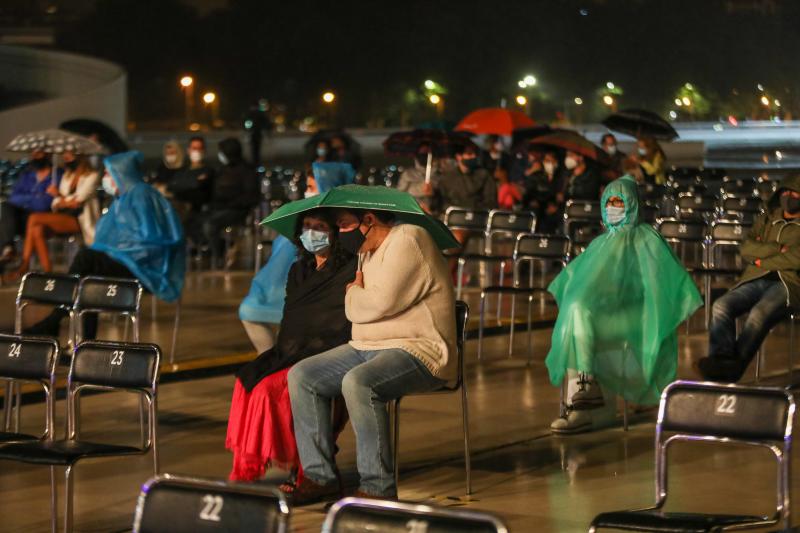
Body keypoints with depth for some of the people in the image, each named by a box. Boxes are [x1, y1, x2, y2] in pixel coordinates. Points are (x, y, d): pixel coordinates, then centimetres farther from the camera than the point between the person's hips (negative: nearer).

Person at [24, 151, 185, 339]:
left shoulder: (141, 195, -10)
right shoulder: (122, 198, 19)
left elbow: (148, 237, -17)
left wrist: (113, 250, -14)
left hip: (142, 265, -9)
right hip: (126, 260, 9)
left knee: (86, 257, -24)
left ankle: (52, 322, -17)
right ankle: (88, 342, -21)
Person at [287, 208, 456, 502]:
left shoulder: (407, 241, -14)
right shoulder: (370, 253, 18)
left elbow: (379, 303, -21)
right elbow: (357, 310, 21)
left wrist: (353, 293, 0)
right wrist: (357, 294, -2)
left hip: (418, 351, -10)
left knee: (357, 382, -36)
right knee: (301, 376, -1)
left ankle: (378, 487, -28)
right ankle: (320, 476, -2)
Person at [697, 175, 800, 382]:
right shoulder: (766, 220, 26)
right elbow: (745, 249, 11)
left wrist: (762, 261, 2)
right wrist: (778, 249, -2)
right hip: (756, 280, 5)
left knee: (759, 314, -36)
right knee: (721, 306, -25)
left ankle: (733, 367, -47)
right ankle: (721, 360, -41)